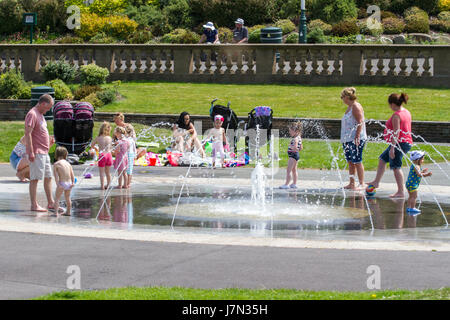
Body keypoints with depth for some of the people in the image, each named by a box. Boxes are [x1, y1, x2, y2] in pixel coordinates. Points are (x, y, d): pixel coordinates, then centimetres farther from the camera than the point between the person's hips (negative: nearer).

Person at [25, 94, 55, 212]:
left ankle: (50, 203, 19)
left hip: (44, 152, 10)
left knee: (48, 177, 13)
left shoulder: (40, 115, 17)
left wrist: (49, 141, 16)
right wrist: (31, 152, -24)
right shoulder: (32, 114, -14)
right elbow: (28, 134, -20)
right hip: (36, 153, -10)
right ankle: (34, 205, -4)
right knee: (35, 178, -7)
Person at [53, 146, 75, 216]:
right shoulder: (68, 163, 11)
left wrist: (58, 184, -15)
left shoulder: (56, 164, -2)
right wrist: (73, 182, 1)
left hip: (61, 183, -5)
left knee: (57, 198, 5)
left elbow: (56, 175, -12)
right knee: (67, 198, 22)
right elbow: (72, 174, 4)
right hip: (69, 183, 5)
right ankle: (68, 211, 32)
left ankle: (56, 212, -4)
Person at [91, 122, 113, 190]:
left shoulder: (98, 138, -8)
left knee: (102, 172, 5)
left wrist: (96, 148, 27)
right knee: (108, 172, 16)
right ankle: (108, 185, 22)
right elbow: (111, 148, 9)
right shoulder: (110, 138, -3)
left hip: (102, 155, -3)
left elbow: (92, 145, 8)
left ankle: (102, 186, 4)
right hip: (109, 155, 3)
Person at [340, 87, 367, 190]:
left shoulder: (356, 107, -11)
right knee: (350, 162, 11)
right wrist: (344, 139, 21)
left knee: (357, 161, -7)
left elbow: (360, 123, -17)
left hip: (356, 139, -10)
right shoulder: (349, 107, 17)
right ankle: (351, 183, 15)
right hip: (347, 139, 10)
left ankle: (361, 184, -5)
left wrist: (357, 137, -22)